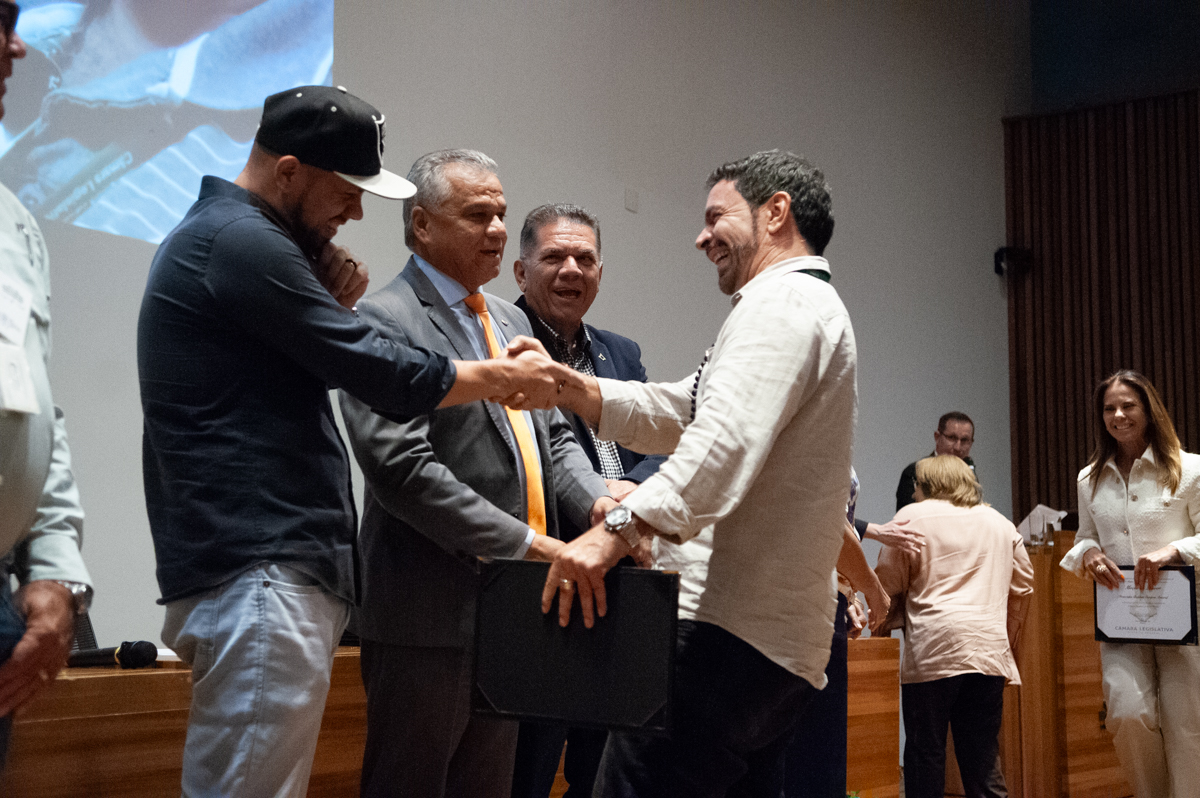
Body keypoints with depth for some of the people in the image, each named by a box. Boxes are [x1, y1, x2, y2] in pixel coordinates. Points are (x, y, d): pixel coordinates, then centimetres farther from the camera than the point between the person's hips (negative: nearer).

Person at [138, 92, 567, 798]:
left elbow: (307, 365, 25)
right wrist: (505, 377, 0)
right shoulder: (240, 239, -12)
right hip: (261, 575, -11)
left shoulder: (221, 235, 21)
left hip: (286, 570, 11)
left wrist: (331, 308, 7)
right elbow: (383, 375, -13)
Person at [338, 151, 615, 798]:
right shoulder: (386, 322, -11)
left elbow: (553, 438, 16)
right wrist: (525, 542, -20)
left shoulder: (512, 322, 17)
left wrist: (596, 502, -6)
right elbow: (402, 467, -20)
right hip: (430, 616, -8)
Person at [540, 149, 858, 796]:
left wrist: (619, 528, -33)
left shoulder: (784, 301, -6)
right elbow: (674, 414, 26)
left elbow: (728, 440, -24)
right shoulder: (809, 306, 27)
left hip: (725, 634, -11)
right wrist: (564, 385, 12)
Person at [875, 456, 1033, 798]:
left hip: (932, 648, -4)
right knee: (982, 753, 6)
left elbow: (888, 583, 4)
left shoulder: (911, 517, 5)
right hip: (990, 648, 4)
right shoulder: (1000, 522, 20)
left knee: (925, 751, 1)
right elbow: (1023, 586, 21)